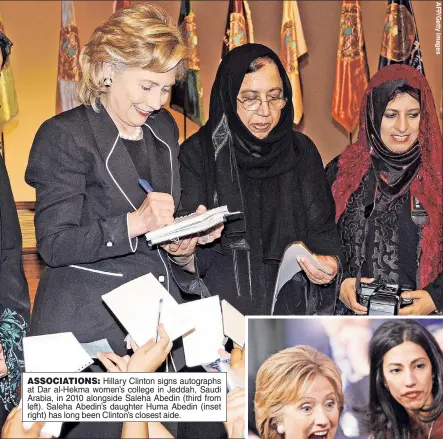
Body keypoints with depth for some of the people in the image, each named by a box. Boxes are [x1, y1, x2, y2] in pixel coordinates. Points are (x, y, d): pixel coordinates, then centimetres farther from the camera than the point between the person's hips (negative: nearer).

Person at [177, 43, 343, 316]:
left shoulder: (302, 152, 10)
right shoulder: (198, 153, 2)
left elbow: (322, 231, 9)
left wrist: (328, 262, -13)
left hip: (293, 305, 2)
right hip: (220, 313, -2)